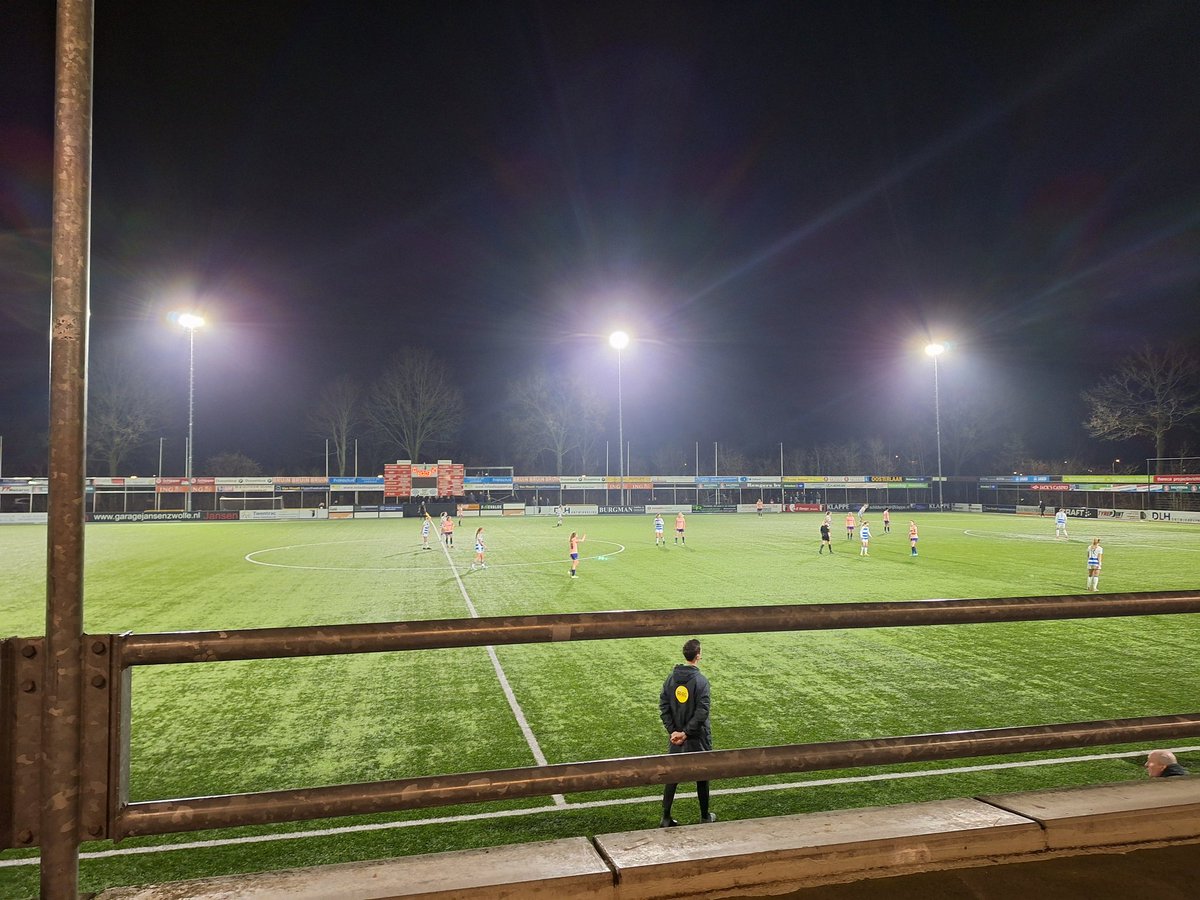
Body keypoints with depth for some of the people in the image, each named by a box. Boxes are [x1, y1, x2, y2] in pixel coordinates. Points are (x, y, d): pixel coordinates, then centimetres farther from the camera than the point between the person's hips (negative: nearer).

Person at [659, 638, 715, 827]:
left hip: (676, 736, 4)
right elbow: (702, 712, -21)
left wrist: (673, 731, -3)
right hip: (698, 739, -4)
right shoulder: (701, 681, -16)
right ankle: (705, 816, 26)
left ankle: (666, 818, 12)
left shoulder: (671, 678, 0)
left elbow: (663, 707, -1)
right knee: (702, 776, 13)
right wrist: (686, 733, -15)